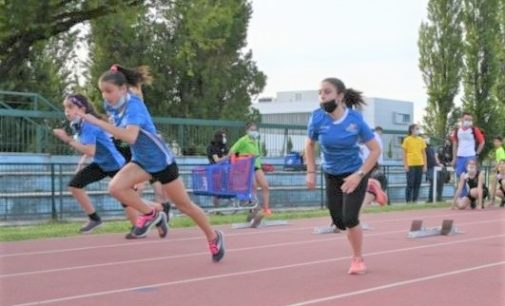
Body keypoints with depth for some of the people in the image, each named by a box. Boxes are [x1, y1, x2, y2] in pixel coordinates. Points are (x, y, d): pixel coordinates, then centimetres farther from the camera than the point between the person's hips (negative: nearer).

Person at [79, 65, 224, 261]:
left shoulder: (133, 106, -28)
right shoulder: (119, 105, -5)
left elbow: (130, 136, -46)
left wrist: (98, 123, -45)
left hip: (161, 160, -7)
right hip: (141, 161, 7)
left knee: (184, 205, 6)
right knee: (115, 187, -19)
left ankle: (213, 237, 28)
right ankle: (150, 214, 5)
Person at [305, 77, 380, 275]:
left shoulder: (355, 119, -22)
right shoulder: (317, 118, -16)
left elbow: (375, 150, -15)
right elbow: (310, 144, 4)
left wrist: (359, 175, -22)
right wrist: (311, 172, -2)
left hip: (354, 174, -3)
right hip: (331, 175, 3)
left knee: (350, 218, -14)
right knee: (339, 222, 7)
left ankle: (358, 259, 11)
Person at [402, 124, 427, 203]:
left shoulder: (421, 140, 10)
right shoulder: (407, 140, -1)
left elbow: (423, 153, 13)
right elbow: (404, 153, -1)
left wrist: (425, 165, 8)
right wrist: (405, 165, -8)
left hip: (420, 165, 4)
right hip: (410, 165, -4)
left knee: (417, 184, 5)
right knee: (410, 184, -4)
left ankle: (415, 200, 11)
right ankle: (408, 200, 3)